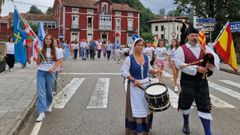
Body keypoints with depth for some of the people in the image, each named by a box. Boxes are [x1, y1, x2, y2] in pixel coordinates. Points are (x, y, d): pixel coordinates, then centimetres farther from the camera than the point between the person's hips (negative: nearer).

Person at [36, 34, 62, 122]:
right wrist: (39, 54, -14)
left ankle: (48, 105, 41)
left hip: (50, 72, 1)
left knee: (49, 90, 12)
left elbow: (58, 61, 6)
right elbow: (38, 63, 1)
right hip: (41, 72, -1)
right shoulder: (41, 50, 1)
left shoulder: (54, 50, 3)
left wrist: (53, 68, -9)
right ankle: (41, 112, -12)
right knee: (40, 91, -9)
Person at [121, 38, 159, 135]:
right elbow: (124, 71, -14)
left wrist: (155, 71, -4)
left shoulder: (146, 57, 4)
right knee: (136, 109, 0)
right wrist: (133, 80, -22)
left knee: (146, 107, 13)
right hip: (135, 85, -5)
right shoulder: (129, 58, -12)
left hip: (146, 84, 5)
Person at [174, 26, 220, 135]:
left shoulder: (204, 48, 8)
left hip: (202, 80, 3)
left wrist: (212, 64, -24)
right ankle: (186, 124, 40)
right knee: (186, 103, 13)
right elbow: (180, 65, -17)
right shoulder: (181, 49, -5)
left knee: (205, 106, 3)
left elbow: (215, 58, 0)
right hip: (188, 81, -3)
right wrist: (196, 68, -22)